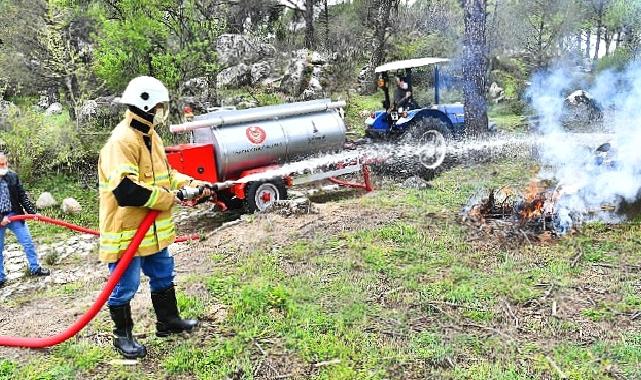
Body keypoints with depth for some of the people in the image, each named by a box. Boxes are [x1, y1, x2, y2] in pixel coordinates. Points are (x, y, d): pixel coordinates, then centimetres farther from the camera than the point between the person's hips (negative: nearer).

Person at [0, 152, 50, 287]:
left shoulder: (13, 176, -2)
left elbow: (22, 196, 1)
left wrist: (32, 212, -5)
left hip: (14, 215, 2)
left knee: (28, 242, 7)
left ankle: (35, 268, 23)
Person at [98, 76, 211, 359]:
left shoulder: (150, 136, 9)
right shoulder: (122, 141, -23)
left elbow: (162, 174, 20)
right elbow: (125, 189, -33)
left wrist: (189, 183, 4)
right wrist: (167, 198, -22)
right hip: (126, 230, -10)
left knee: (163, 275, 20)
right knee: (125, 286, 6)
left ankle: (168, 321, 37)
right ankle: (123, 335, 25)